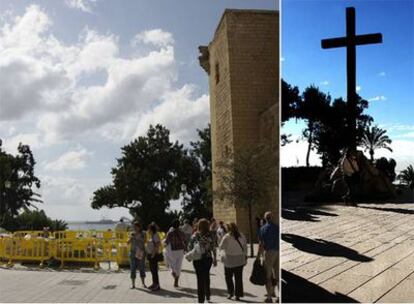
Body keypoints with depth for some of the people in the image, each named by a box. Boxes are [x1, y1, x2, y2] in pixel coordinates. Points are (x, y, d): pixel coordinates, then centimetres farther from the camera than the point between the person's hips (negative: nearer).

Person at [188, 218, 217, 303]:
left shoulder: (195, 235, -9)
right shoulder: (211, 235, -4)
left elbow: (190, 247, -7)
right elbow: (214, 248, -1)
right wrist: (215, 259, 6)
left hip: (198, 259, -2)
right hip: (208, 259, 2)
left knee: (200, 278, 6)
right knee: (206, 276, 23)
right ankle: (207, 295, 30)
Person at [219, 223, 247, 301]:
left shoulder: (227, 237, -14)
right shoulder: (242, 236, 0)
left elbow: (220, 247, -10)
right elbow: (245, 247, 6)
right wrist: (245, 255, 15)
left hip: (229, 260, -4)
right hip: (240, 260, 4)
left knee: (228, 277, 15)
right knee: (238, 277, 9)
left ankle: (231, 292, 14)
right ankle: (238, 294, 10)